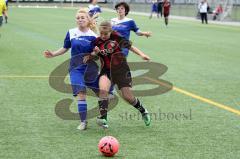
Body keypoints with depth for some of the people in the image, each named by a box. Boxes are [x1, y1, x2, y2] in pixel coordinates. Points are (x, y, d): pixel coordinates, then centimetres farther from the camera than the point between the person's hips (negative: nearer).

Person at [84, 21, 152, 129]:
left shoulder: (116, 37, -7)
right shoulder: (97, 42, 0)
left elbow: (130, 46, 2)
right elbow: (93, 55, 11)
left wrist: (141, 54, -8)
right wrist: (94, 53, -12)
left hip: (121, 69, -2)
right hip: (106, 70, 2)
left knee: (127, 97, 0)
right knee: (103, 90, -28)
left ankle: (143, 111, 28)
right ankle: (103, 118, -28)